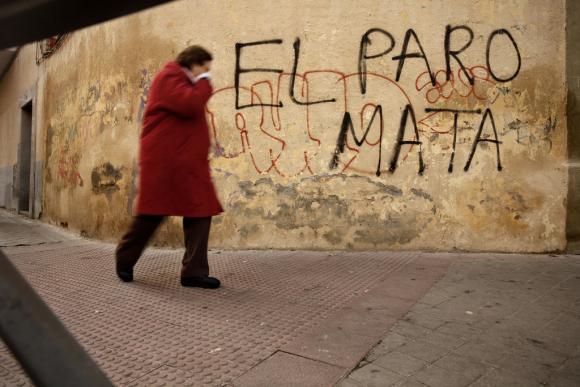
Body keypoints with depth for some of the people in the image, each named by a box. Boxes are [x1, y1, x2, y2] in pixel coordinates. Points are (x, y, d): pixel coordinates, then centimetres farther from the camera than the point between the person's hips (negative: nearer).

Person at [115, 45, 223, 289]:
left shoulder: (185, 83, 25)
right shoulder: (169, 77, -6)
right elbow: (191, 105, -22)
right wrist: (204, 83, -9)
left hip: (188, 161, 10)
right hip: (165, 160, -10)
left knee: (200, 211, -1)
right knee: (153, 211, 0)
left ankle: (194, 271, 2)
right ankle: (125, 259, 24)